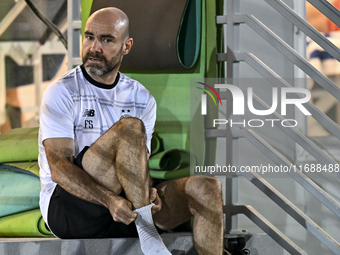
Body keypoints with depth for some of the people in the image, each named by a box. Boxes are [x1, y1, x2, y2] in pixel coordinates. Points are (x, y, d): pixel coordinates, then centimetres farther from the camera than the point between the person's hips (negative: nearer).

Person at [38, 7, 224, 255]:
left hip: (125, 210, 5)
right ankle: (146, 231, -30)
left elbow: (141, 165, 6)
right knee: (130, 127, -27)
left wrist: (149, 194, -20)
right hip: (66, 207, -5)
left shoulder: (142, 99, 11)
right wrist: (111, 200, -33)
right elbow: (59, 168, -15)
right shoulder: (61, 92, -5)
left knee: (207, 188, -18)